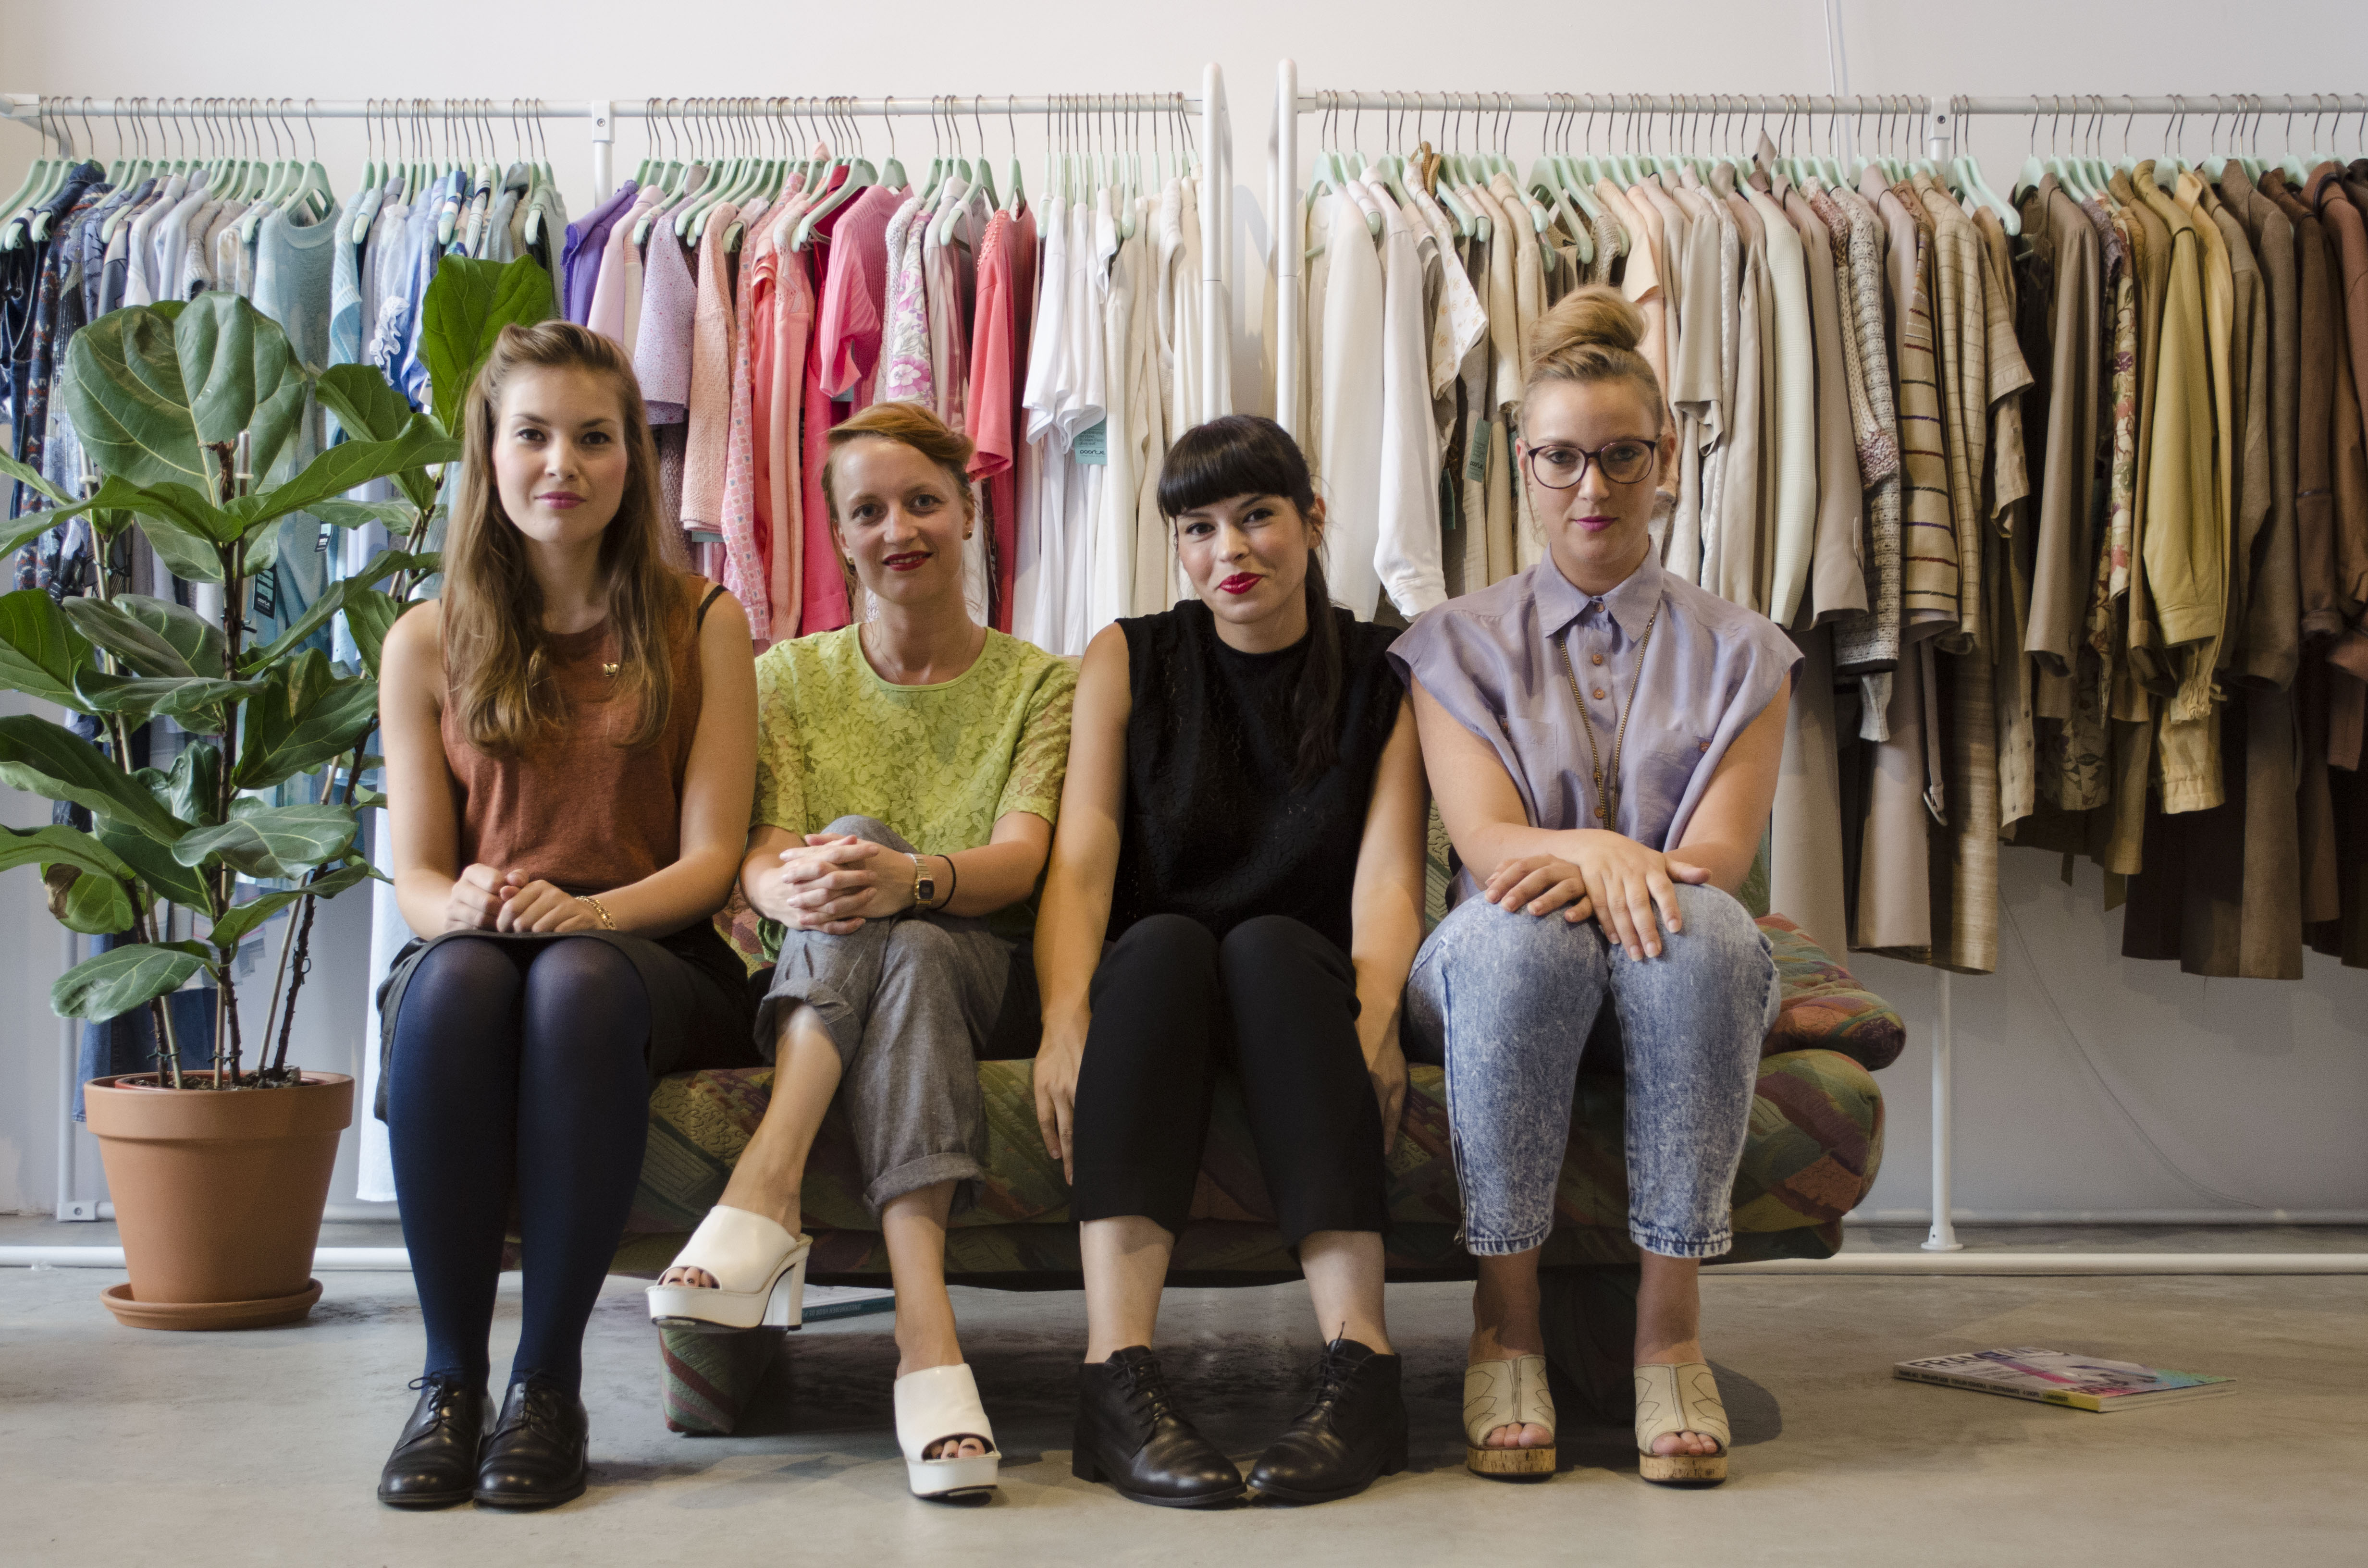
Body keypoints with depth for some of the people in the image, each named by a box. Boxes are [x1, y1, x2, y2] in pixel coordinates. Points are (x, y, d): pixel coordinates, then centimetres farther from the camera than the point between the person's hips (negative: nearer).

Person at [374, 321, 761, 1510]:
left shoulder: (700, 625, 8)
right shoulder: (428, 642, 12)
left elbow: (710, 856, 0)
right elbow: (415, 874, 7)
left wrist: (587, 910, -21)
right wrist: (458, 906, -18)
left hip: (654, 957, -1)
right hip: (477, 947, 2)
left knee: (576, 984, -37)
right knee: (455, 979, -35)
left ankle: (550, 1379, -28)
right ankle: (449, 1377, -27)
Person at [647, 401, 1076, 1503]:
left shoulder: (1039, 685, 8)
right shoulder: (793, 678, 13)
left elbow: (1021, 856, -10)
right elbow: (759, 856, -2)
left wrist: (912, 878, -34)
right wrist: (789, 885, -29)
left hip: (984, 979, -1)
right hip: (814, 979, 1)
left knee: (882, 892, -34)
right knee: (852, 839, -33)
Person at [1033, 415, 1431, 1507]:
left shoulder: (1384, 675, 7)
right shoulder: (1127, 661, 8)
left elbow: (1388, 873, -6)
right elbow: (1080, 862, -5)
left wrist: (1373, 1021, -27)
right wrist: (1065, 1018, -24)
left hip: (1302, 982, 0)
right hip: (1151, 988, 0)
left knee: (1268, 942, -33)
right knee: (1164, 941, -33)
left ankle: (1360, 1365, -43)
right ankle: (1118, 1376, -46)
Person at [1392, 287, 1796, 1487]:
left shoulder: (1737, 653, 14)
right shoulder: (1461, 644, 12)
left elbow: (1716, 858, 0)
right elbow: (1485, 842, -3)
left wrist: (1595, 868, -22)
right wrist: (1597, 853, -26)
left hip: (1678, 983, 1)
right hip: (1498, 979, 0)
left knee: (1702, 928, -35)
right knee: (1519, 937, -37)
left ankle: (1671, 1326, -29)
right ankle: (1505, 1321, -25)